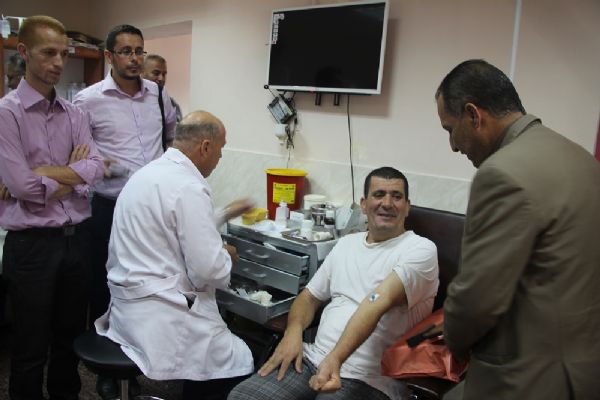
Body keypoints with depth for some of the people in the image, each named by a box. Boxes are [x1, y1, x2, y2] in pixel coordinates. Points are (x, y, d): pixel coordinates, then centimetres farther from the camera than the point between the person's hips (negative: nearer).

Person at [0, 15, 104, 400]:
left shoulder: (75, 114, 7)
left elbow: (96, 169, -6)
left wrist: (38, 174, -13)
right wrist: (73, 172, -5)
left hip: (77, 237, 5)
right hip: (32, 243, -5)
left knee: (71, 336, 20)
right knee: (32, 347, 10)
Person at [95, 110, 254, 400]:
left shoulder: (149, 172, 10)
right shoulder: (188, 188, -21)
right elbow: (209, 272, -22)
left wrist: (225, 215, 31)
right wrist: (225, 256, -1)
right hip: (160, 315, -10)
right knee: (240, 365, 2)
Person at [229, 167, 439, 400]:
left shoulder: (420, 249, -6)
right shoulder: (347, 243, 14)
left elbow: (378, 302, -20)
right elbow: (310, 296, 18)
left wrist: (335, 359, -31)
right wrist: (293, 330, -3)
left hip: (366, 379, -5)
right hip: (312, 359, 6)